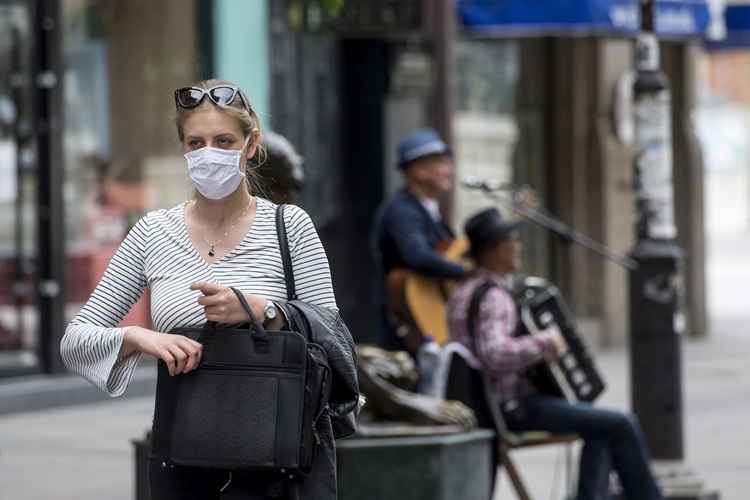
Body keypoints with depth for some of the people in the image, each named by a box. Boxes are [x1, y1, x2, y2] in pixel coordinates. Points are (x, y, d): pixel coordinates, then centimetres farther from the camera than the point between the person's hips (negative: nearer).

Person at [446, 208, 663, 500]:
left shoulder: (464, 292, 12)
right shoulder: (492, 296, -20)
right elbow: (494, 355, -36)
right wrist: (544, 343, -27)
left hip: (493, 405, 11)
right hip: (513, 407, -11)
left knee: (601, 427, 20)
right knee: (622, 425, -4)